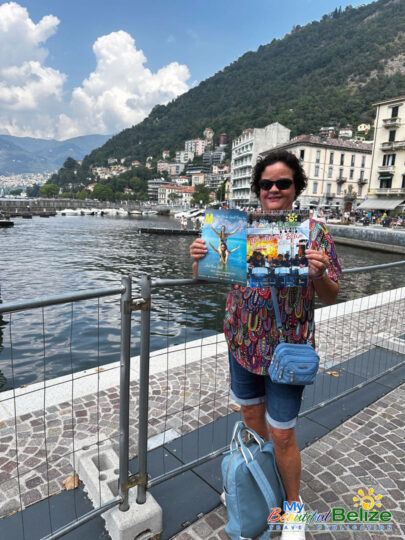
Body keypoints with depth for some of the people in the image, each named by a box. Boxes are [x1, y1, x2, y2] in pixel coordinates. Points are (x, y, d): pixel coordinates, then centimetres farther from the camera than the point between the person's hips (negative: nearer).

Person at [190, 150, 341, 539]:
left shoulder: (313, 230, -8)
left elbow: (330, 298, -6)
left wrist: (319, 274, -27)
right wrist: (199, 259, -18)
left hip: (287, 347, -3)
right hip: (243, 341, 4)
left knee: (281, 435, 7)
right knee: (250, 415, 22)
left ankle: (294, 506, 37)